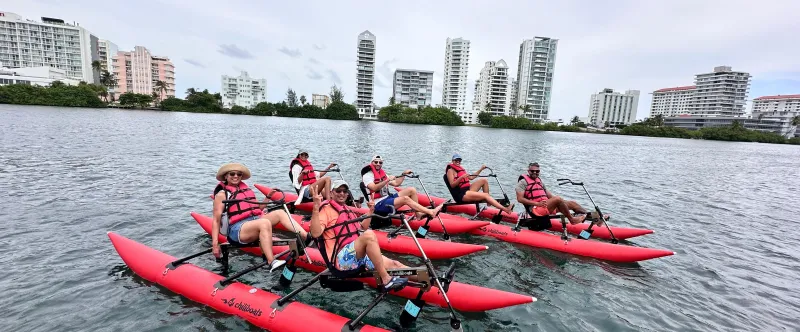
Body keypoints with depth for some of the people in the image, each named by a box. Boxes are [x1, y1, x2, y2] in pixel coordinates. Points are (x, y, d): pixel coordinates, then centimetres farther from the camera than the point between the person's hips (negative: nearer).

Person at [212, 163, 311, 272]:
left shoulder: (246, 189, 22)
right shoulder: (222, 194, 5)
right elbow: (216, 220, -1)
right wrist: (215, 244, -8)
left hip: (255, 220, 6)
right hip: (238, 229, -6)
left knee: (280, 213, -17)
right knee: (265, 222, -35)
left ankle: (307, 238, -32)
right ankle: (272, 262, -45)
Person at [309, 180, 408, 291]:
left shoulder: (347, 210, 21)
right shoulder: (326, 209, -3)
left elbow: (363, 227, 33)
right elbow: (316, 233, -20)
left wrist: (371, 211, 23)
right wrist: (316, 207, -29)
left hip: (360, 255, 8)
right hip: (342, 258, -8)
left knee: (394, 265, -5)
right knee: (369, 235, -32)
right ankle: (386, 280, -29)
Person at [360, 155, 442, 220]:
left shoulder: (382, 173, 19)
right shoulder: (367, 175, -7)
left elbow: (396, 183, 20)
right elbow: (374, 188, -26)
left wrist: (404, 174, 11)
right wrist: (387, 180, -33)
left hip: (387, 198, 9)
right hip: (379, 204, -9)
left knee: (412, 190, -2)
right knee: (405, 199, -29)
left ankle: (418, 214, -9)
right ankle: (431, 212, -30)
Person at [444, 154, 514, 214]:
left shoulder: (460, 168, 21)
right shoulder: (450, 170, -6)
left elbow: (471, 177, 23)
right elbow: (452, 185, -17)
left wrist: (480, 169, 18)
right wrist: (461, 177, -29)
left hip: (468, 190, 9)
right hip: (461, 195, -9)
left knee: (484, 180, 1)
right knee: (485, 195, -19)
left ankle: (489, 203, 0)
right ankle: (505, 209, -27)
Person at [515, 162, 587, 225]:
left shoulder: (539, 181, 22)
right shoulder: (523, 182, -4)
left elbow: (549, 195, 23)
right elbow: (520, 199, -14)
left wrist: (562, 201, 5)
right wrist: (537, 203, -22)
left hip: (547, 205, 9)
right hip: (535, 209, -9)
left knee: (572, 203, 1)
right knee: (558, 199, -27)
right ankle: (572, 219, -14)